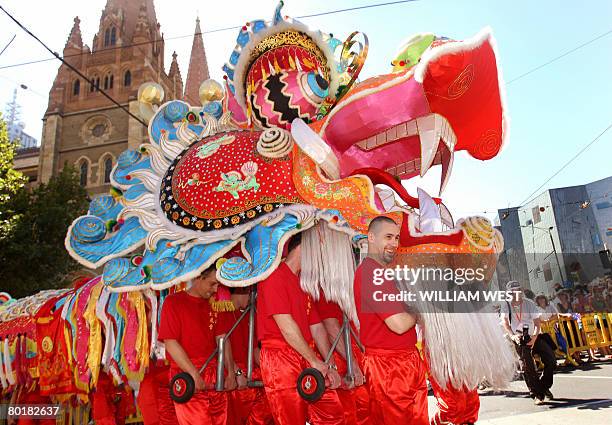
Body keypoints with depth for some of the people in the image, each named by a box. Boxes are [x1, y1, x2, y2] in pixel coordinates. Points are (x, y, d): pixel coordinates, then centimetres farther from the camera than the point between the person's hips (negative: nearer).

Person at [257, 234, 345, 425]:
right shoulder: (275, 275, -8)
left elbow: (317, 328, 15)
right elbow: (286, 326, -15)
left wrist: (330, 366, 6)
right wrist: (315, 361, -11)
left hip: (307, 360, 8)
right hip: (281, 359, -8)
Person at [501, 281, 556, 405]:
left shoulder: (529, 303, -3)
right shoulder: (506, 305, -4)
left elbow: (537, 322, -7)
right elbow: (505, 323, -14)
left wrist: (534, 337, -24)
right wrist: (512, 336, -32)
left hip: (534, 337, 2)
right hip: (519, 339, -2)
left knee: (551, 360, -5)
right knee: (527, 367, -9)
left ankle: (544, 386, 19)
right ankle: (537, 395, 7)